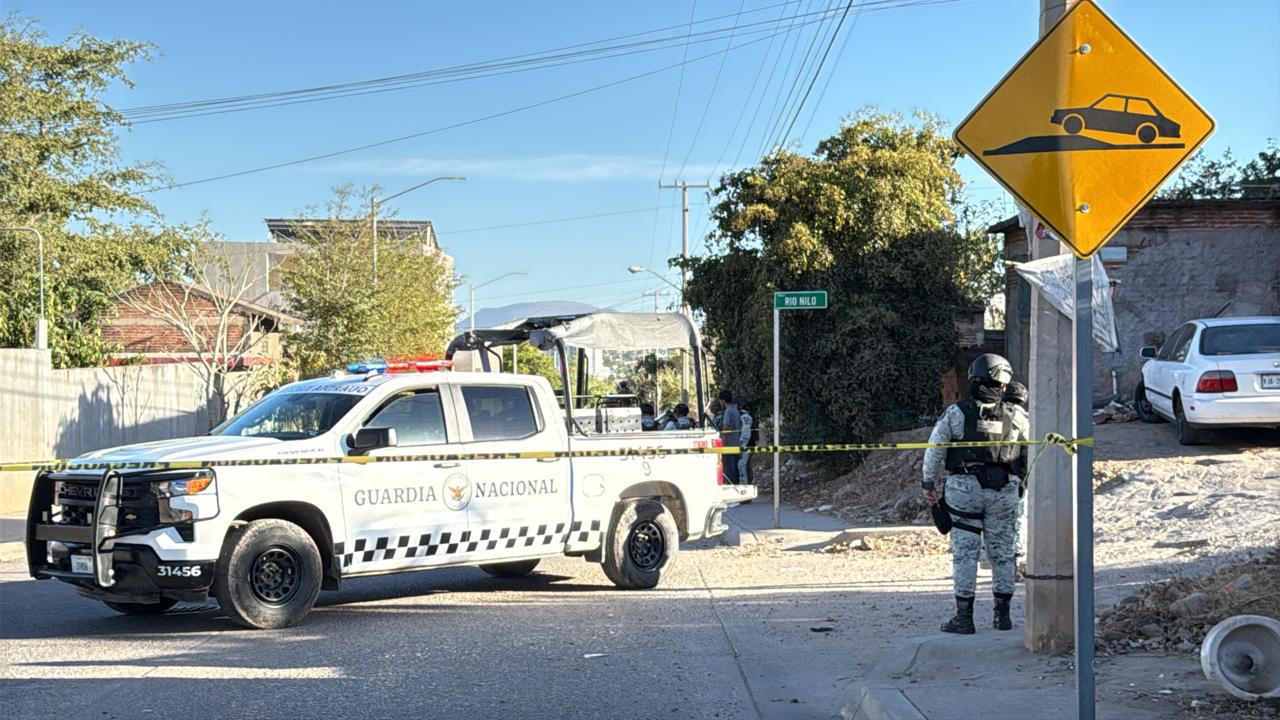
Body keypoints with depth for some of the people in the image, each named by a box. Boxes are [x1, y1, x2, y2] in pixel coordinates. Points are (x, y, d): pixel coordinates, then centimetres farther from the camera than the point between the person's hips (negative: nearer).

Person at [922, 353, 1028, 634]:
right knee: (1002, 551, 12)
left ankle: (964, 616, 2)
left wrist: (929, 484, 6)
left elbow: (934, 450, -4)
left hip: (963, 488, -2)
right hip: (1002, 492, 2)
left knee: (965, 553, 2)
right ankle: (1002, 614, 18)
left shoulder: (956, 413, -5)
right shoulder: (1014, 417, 0)